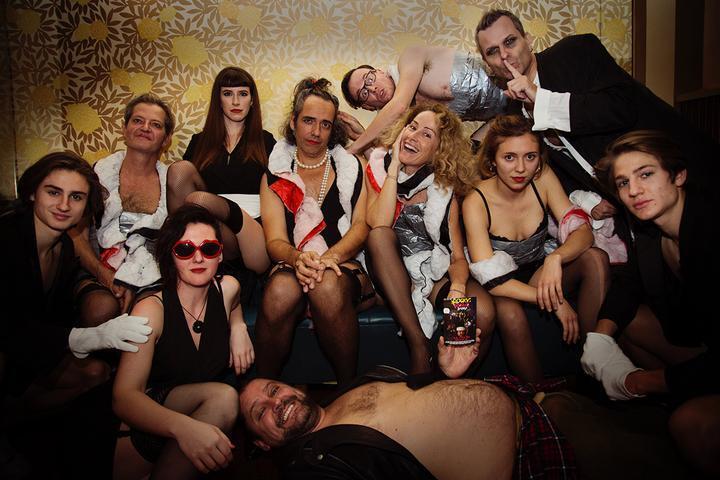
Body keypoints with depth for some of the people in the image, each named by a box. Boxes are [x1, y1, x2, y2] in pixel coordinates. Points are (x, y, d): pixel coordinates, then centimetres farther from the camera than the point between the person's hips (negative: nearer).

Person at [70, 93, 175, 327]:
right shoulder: (102, 171, 3)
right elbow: (76, 234, 1)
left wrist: (133, 283, -9)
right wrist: (104, 274, -16)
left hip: (150, 277, 1)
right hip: (98, 272, -1)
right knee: (103, 310, -33)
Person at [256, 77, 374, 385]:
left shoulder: (351, 167, 17)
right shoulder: (275, 174, 15)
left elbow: (362, 226, 3)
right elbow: (275, 240, 3)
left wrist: (331, 256, -18)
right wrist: (298, 258, -22)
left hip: (345, 268, 0)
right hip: (290, 266, 0)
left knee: (328, 286, -36)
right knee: (281, 290, -36)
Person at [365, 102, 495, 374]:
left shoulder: (445, 189, 2)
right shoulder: (378, 168, 1)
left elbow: (458, 256, -3)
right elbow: (378, 226, -18)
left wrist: (457, 287, -25)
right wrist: (394, 169, -16)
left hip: (435, 275, 1)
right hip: (389, 276, 0)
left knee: (483, 313, -29)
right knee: (381, 235, -33)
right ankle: (419, 347, -26)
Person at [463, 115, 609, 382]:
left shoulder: (543, 179, -11)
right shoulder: (476, 203, -23)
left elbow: (582, 231, -14)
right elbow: (491, 279, -26)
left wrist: (555, 258, -37)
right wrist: (555, 302, -31)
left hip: (539, 273, 4)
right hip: (503, 289, -4)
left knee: (595, 258, -21)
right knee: (509, 313, -37)